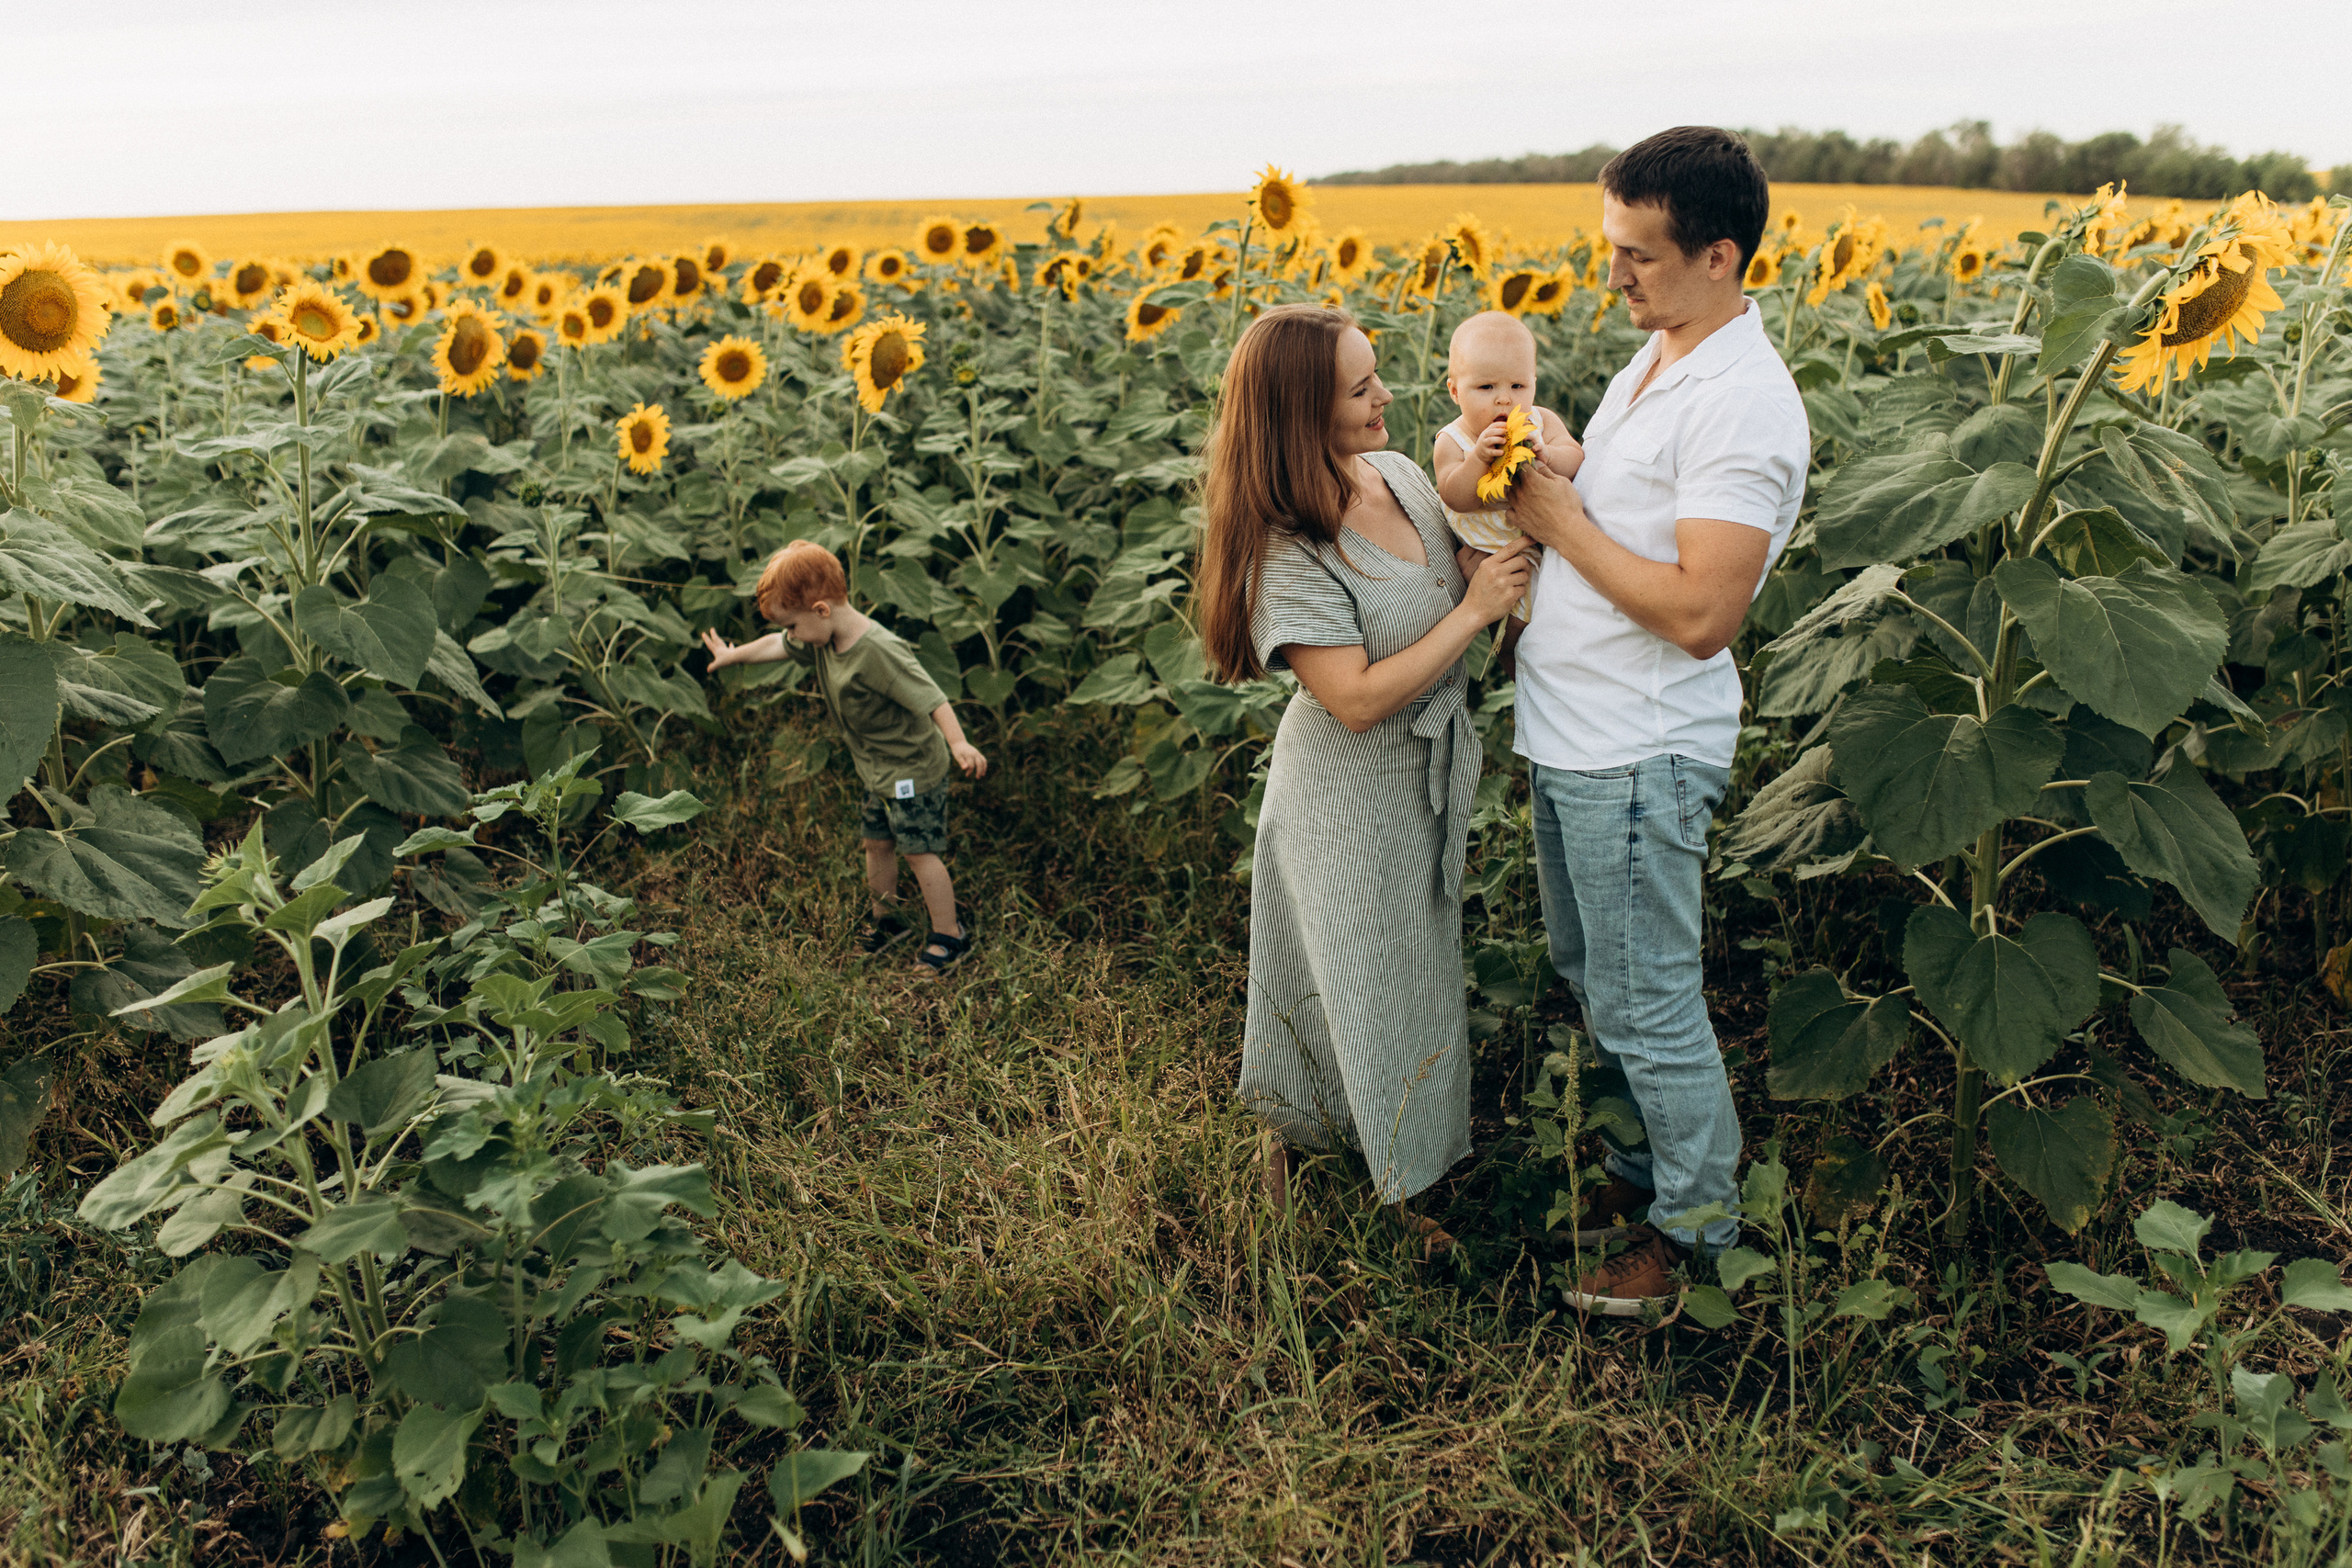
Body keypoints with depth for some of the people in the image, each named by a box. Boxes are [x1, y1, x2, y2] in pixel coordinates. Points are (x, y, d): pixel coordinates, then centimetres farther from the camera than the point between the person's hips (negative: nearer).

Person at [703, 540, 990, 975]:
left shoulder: (879, 651, -33)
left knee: (919, 851, 0)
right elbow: (776, 646, 15)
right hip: (877, 770, 9)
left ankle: (949, 935, 14)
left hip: (914, 770, -9)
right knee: (877, 842, 19)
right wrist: (732, 655, 30)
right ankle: (886, 918, 39)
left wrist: (959, 744, -51)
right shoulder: (825, 636, -5)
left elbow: (932, 699, -38)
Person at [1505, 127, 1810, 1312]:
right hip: (1568, 737, 10)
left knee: (1646, 1004, 5)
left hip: (1639, 759, -10)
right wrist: (1531, 490, 2)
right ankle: (1651, 1156, 41)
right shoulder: (1653, 361, 10)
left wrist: (1564, 524, -20)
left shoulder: (1744, 407, -21)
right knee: (1586, 973, 22)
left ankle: (1695, 1218, 26)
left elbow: (1702, 614, -27)